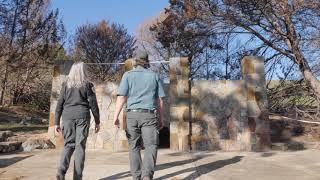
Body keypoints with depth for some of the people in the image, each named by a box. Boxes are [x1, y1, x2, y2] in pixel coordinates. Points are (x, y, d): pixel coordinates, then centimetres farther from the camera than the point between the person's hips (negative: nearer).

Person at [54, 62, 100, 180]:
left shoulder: (66, 84, 8)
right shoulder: (87, 84, 2)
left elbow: (59, 104, 6)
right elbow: (93, 104, 1)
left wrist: (56, 122, 10)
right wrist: (97, 121, 7)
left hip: (68, 116, 2)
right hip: (82, 116, -2)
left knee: (69, 144, 10)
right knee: (80, 146, 4)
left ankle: (61, 170, -10)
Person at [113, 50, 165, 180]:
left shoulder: (128, 75, 5)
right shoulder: (154, 76, 9)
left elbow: (121, 97, -5)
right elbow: (160, 100, 7)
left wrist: (116, 116, -5)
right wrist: (161, 118, 13)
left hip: (132, 114, 1)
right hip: (149, 115, 0)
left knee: (134, 147, 12)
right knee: (150, 146, -2)